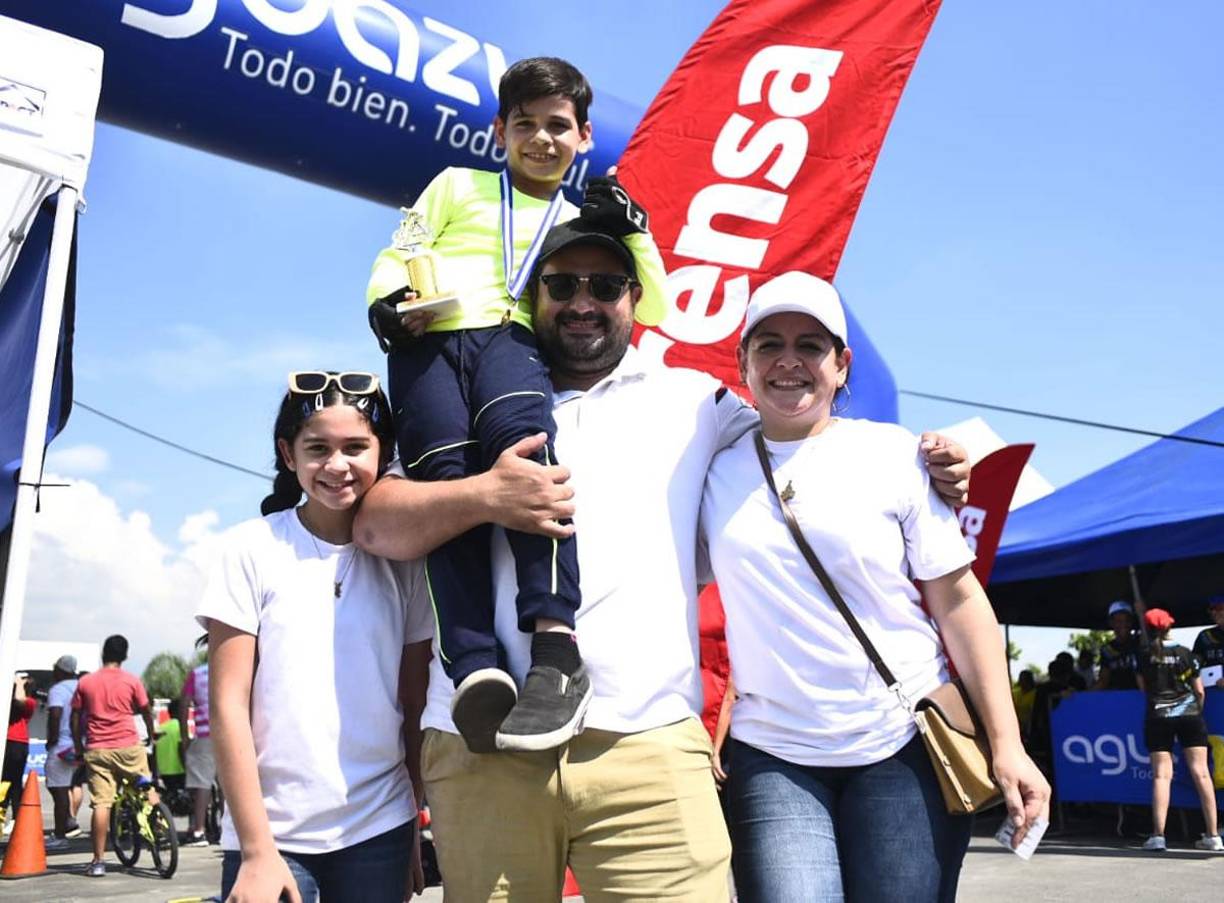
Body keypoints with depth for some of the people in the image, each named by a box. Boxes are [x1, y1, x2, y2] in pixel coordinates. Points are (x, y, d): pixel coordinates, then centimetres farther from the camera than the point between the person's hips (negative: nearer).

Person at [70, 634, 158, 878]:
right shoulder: (132, 681, 0)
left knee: (101, 804, 0)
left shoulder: (85, 682, 5)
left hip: (97, 750, 1)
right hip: (129, 747, -1)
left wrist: (78, 748, 18)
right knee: (148, 789, 21)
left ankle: (97, 861, 1)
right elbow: (146, 713, 8)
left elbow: (75, 718, 8)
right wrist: (152, 736, 24)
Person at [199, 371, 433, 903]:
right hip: (272, 834, -2)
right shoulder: (253, 549, -5)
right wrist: (256, 850, -9)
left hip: (380, 831, 2)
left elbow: (416, 707, 6)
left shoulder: (404, 559, 2)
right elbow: (228, 705, -6)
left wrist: (419, 832, 6)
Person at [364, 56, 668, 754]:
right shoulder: (458, 186, 30)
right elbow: (397, 258, 21)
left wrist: (632, 227, 11)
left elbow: (653, 309, 25)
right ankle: (477, 673, -38)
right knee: (447, 475, -28)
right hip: (429, 338, 1)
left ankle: (558, 654, -46)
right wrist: (387, 296, -3)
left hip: (513, 338, -1)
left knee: (519, 433, -36)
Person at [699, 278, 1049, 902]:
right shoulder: (717, 470, 4)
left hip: (902, 747, 0)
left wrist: (1006, 744, -4)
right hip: (771, 757, 1)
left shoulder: (895, 455, -1)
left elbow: (959, 601, -1)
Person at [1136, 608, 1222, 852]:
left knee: (1161, 775, -1)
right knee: (1201, 772, 1)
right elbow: (1199, 690, 4)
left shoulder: (1144, 657, 1)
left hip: (1158, 717, 0)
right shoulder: (1185, 653, 1)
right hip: (1189, 715, 0)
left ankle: (1158, 835, -9)